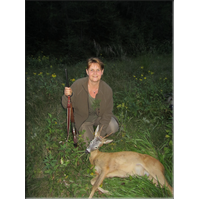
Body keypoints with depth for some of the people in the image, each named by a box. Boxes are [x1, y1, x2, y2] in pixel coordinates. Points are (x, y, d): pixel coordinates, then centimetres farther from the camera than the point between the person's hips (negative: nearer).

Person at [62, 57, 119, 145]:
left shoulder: (107, 90, -20)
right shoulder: (78, 85, -25)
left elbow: (107, 113, -11)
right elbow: (66, 105, -15)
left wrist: (100, 134, -14)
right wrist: (67, 96, -39)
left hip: (99, 116, 2)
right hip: (83, 118, -1)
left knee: (113, 128, -22)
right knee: (88, 141, -15)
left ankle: (98, 130, 10)